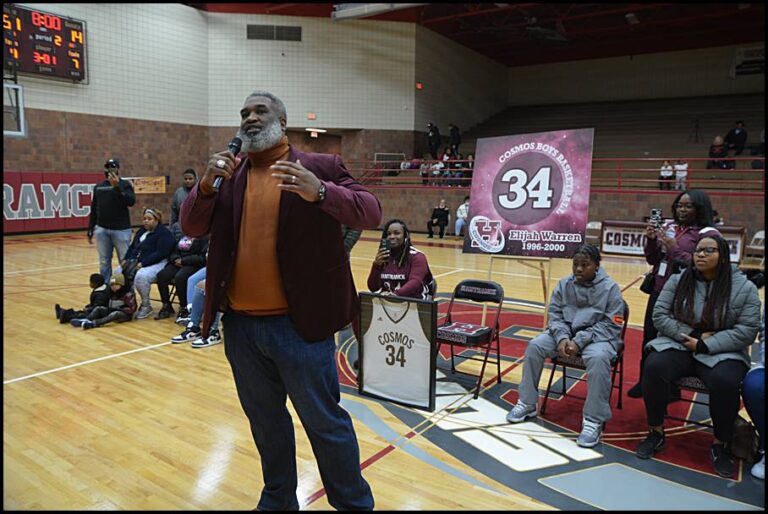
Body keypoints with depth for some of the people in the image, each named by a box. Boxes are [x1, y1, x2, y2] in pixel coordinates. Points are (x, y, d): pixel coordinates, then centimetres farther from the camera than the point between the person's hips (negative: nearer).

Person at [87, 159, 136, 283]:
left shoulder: (125, 184, 1)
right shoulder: (98, 187, 14)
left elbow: (131, 201, -17)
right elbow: (93, 210, 16)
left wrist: (117, 186, -22)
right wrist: (90, 231, 15)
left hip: (121, 229, -4)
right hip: (101, 229, 4)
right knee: (104, 262, 8)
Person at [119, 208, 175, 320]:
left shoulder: (164, 233, -5)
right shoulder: (141, 231, 23)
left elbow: (161, 253, -16)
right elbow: (132, 247, 25)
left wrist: (143, 263, -22)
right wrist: (126, 259, 5)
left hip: (156, 264, -8)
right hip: (134, 262, 8)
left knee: (140, 276, -35)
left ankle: (146, 306, -13)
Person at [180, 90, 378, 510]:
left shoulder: (320, 167, -3)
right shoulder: (228, 175, 9)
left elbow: (370, 212, -11)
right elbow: (192, 227, 5)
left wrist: (318, 191, -29)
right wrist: (206, 184, -14)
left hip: (299, 325, -4)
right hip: (241, 325, 5)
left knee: (324, 422, 7)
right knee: (265, 421, 20)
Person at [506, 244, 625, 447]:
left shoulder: (610, 288, -9)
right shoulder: (564, 284, 2)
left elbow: (611, 325, -13)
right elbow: (555, 315, 4)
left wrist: (580, 341, -23)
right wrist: (562, 338, -17)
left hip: (598, 336, -4)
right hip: (565, 333, 4)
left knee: (598, 358, -37)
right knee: (535, 345, -17)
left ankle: (593, 421, -25)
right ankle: (527, 404, -2)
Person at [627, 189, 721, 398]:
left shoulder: (708, 234, -9)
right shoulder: (669, 227, 9)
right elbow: (652, 260, 12)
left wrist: (674, 248, -20)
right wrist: (651, 240, -5)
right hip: (658, 292, 6)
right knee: (649, 337, 12)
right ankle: (645, 381, 28)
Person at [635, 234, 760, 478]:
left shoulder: (744, 288, -3)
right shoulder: (678, 280, 2)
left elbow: (747, 330, -8)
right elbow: (659, 315, -1)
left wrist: (704, 345, -17)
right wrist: (692, 334, -15)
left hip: (722, 353, -1)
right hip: (678, 346, 1)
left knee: (725, 382, -34)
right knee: (654, 367, -29)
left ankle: (721, 445, -7)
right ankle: (656, 432, -8)